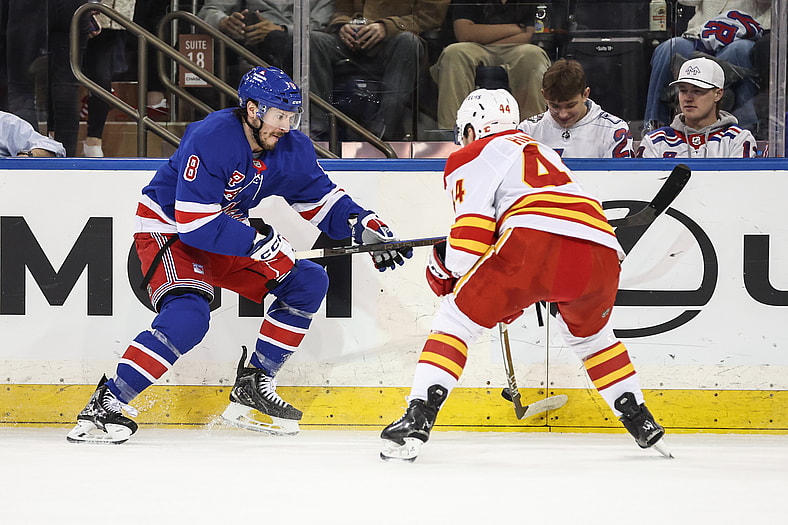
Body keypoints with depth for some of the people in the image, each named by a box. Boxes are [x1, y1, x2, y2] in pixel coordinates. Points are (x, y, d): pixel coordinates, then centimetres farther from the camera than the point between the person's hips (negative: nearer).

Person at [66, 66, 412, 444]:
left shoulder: (291, 150, -6)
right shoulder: (210, 140, -29)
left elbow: (322, 199, 7)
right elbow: (194, 223, -33)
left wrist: (363, 224, -11)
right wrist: (259, 242, -32)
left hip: (228, 234, 8)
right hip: (168, 230, -8)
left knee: (308, 283, 0)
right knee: (188, 316, -32)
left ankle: (252, 388, 4)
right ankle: (106, 404, -28)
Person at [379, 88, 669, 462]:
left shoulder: (473, 156, 19)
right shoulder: (544, 153, 41)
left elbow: (471, 231, 5)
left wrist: (445, 268, 21)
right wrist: (517, 296, 47)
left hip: (536, 242, -6)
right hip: (602, 253, 6)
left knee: (456, 318, 6)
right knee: (590, 336, 34)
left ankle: (417, 420, -8)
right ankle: (643, 425, 30)